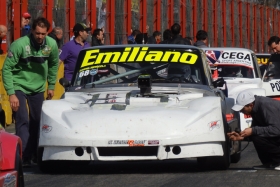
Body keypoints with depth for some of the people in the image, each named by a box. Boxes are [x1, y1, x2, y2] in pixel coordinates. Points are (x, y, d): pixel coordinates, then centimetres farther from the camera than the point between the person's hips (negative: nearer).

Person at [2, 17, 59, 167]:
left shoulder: (52, 45, -10)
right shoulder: (20, 45, -23)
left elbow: (54, 65, 10)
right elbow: (7, 69, -19)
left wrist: (51, 86, 12)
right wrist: (11, 94, -22)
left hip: (38, 88, 5)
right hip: (19, 87, -5)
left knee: (37, 122, 10)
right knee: (23, 121, -13)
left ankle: (36, 154, 22)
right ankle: (24, 157, -16)